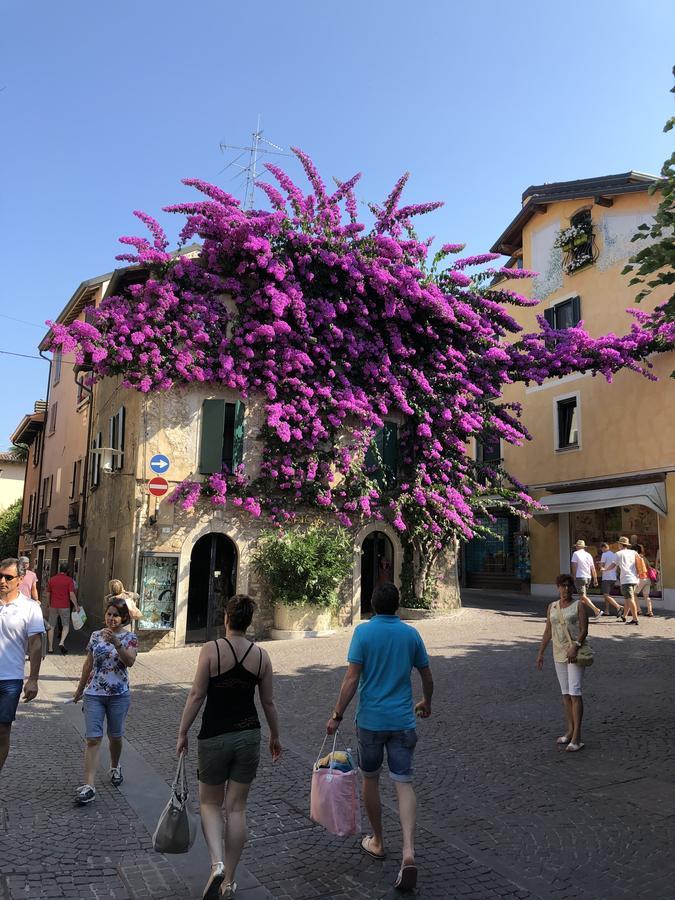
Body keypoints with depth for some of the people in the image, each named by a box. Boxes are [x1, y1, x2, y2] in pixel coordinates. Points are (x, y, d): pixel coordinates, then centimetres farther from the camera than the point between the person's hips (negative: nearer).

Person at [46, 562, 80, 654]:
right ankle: (62, 642, -13)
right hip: (64, 607, -3)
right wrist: (76, 606, -4)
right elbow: (72, 594, -12)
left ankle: (50, 647, 13)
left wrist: (48, 604, 27)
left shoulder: (52, 579, 4)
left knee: (51, 626, 12)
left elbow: (48, 593, 10)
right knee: (66, 626, 8)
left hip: (53, 606, 3)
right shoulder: (69, 580, -7)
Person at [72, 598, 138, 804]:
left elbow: (130, 661, -22)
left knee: (115, 736, 14)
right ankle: (89, 786, -7)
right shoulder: (96, 636, 4)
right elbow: (88, 664, 13)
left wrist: (116, 642, -34)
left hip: (119, 695, -1)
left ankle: (115, 768, 40)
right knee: (93, 739, -6)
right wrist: (80, 688, 19)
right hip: (94, 694, 1)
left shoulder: (130, 637, -5)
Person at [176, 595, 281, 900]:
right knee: (236, 808, 13)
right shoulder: (261, 655, -2)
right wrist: (275, 736, 17)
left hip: (214, 737, -2)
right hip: (248, 736, 2)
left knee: (210, 803, 16)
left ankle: (217, 864, -5)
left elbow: (197, 694, -11)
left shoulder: (211, 649, -11)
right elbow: (268, 702, 4)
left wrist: (182, 732, 0)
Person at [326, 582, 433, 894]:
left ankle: (377, 842, 32)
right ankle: (408, 851, -11)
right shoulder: (411, 634, 0)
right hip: (402, 720, 2)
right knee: (403, 783, 5)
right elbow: (427, 677, 9)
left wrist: (337, 716, -7)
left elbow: (352, 678, -14)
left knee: (370, 779, 17)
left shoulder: (364, 631, -9)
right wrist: (426, 703, 27)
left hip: (370, 719, -2)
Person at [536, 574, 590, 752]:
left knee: (574, 691, -10)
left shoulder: (579, 605, -4)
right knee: (565, 692, 11)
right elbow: (548, 632, 12)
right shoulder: (552, 606, 9)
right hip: (559, 654, 5)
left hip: (575, 653, -5)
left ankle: (577, 737, -9)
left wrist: (575, 646, -25)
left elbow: (584, 630, -11)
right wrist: (540, 654, 9)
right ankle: (570, 731, 21)